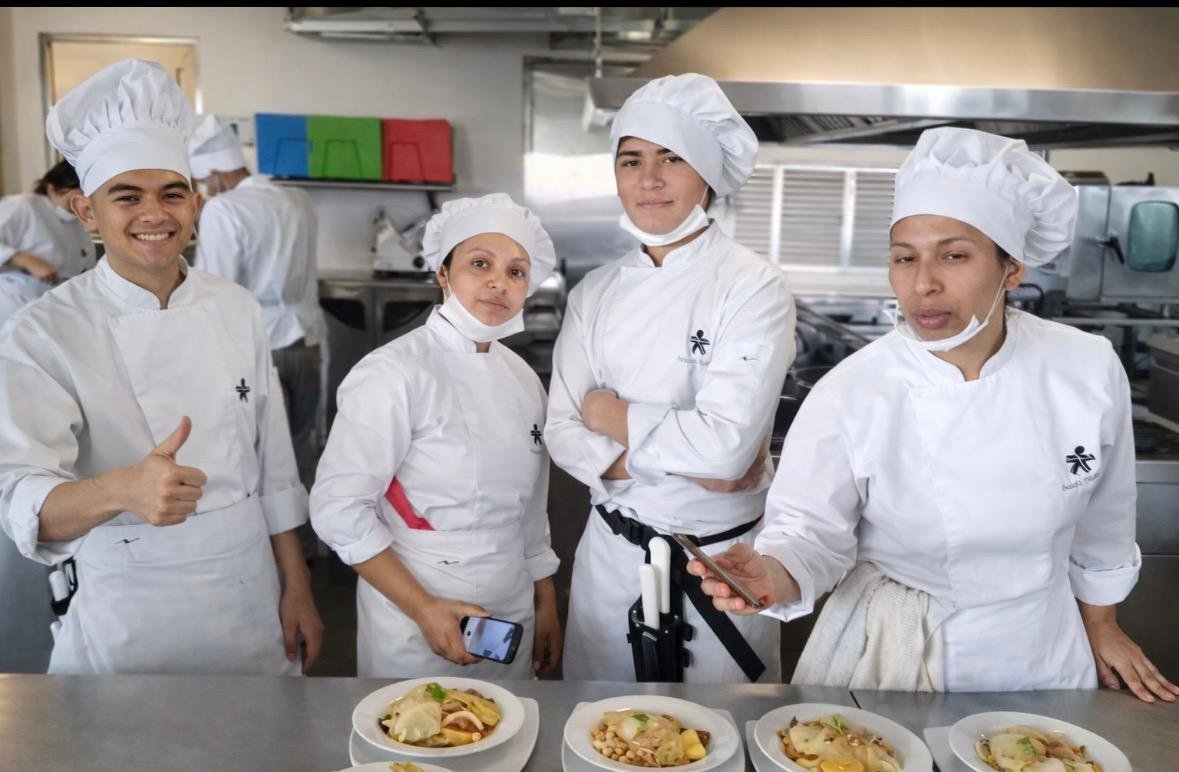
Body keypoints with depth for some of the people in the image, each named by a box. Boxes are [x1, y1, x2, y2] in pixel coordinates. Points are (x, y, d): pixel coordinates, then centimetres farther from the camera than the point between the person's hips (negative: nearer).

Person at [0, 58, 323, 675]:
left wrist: (296, 588, 6)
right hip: (126, 622, -3)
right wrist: (121, 490, -42)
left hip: (250, 602, 3)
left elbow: (274, 466, 3)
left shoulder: (235, 310, -1)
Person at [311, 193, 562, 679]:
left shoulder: (523, 380, 4)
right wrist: (423, 609, -19)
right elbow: (338, 509, -18)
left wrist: (546, 608, 14)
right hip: (415, 631, -5)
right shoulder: (394, 374, -15)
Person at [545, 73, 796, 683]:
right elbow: (563, 434, -3)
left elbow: (727, 444, -24)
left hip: (718, 560, -4)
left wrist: (615, 418, -11)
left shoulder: (754, 288, -14)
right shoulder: (595, 292, 1)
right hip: (611, 551, 4)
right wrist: (679, 462, -17)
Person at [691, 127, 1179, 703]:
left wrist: (1100, 622, 14)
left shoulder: (1089, 370, -14)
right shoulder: (848, 394, -22)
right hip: (894, 658, -2)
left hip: (1042, 653, 3)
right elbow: (812, 530, -15)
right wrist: (776, 574, -37)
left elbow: (1101, 519, 1)